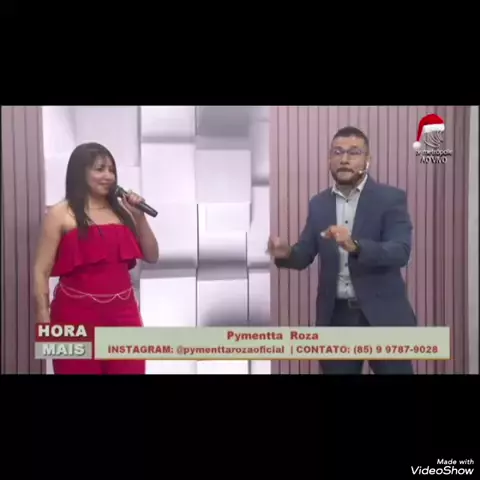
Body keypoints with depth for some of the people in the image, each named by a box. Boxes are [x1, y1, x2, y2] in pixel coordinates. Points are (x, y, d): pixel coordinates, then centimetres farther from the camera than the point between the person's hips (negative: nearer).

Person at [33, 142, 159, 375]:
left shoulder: (121, 211, 11)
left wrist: (139, 217, 1)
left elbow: (151, 256, 13)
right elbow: (41, 271, -4)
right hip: (77, 314, -4)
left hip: (123, 312, 4)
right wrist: (44, 321, -11)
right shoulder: (60, 214, -2)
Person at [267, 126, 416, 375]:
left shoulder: (391, 198, -6)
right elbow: (305, 255, 6)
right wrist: (286, 253, -17)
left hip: (382, 315, -3)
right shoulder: (318, 203, 6)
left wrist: (354, 246, -35)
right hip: (336, 316, 3)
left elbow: (400, 252, -18)